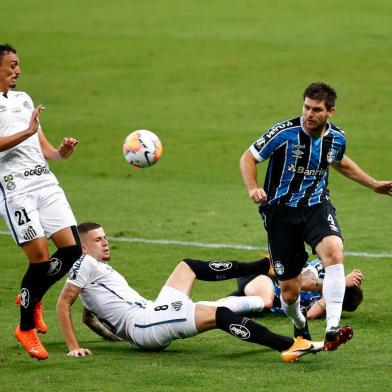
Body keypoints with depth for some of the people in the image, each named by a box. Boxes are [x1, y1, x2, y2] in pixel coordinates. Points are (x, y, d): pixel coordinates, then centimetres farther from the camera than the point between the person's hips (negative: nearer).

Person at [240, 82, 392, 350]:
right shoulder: (285, 133, -14)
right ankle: (300, 326, 37)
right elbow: (248, 158, -4)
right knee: (290, 291, -2)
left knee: (334, 250, -32)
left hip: (317, 207, 2)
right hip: (281, 211, -2)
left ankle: (333, 330, -38)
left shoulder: (337, 139, 0)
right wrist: (253, 188, -22)